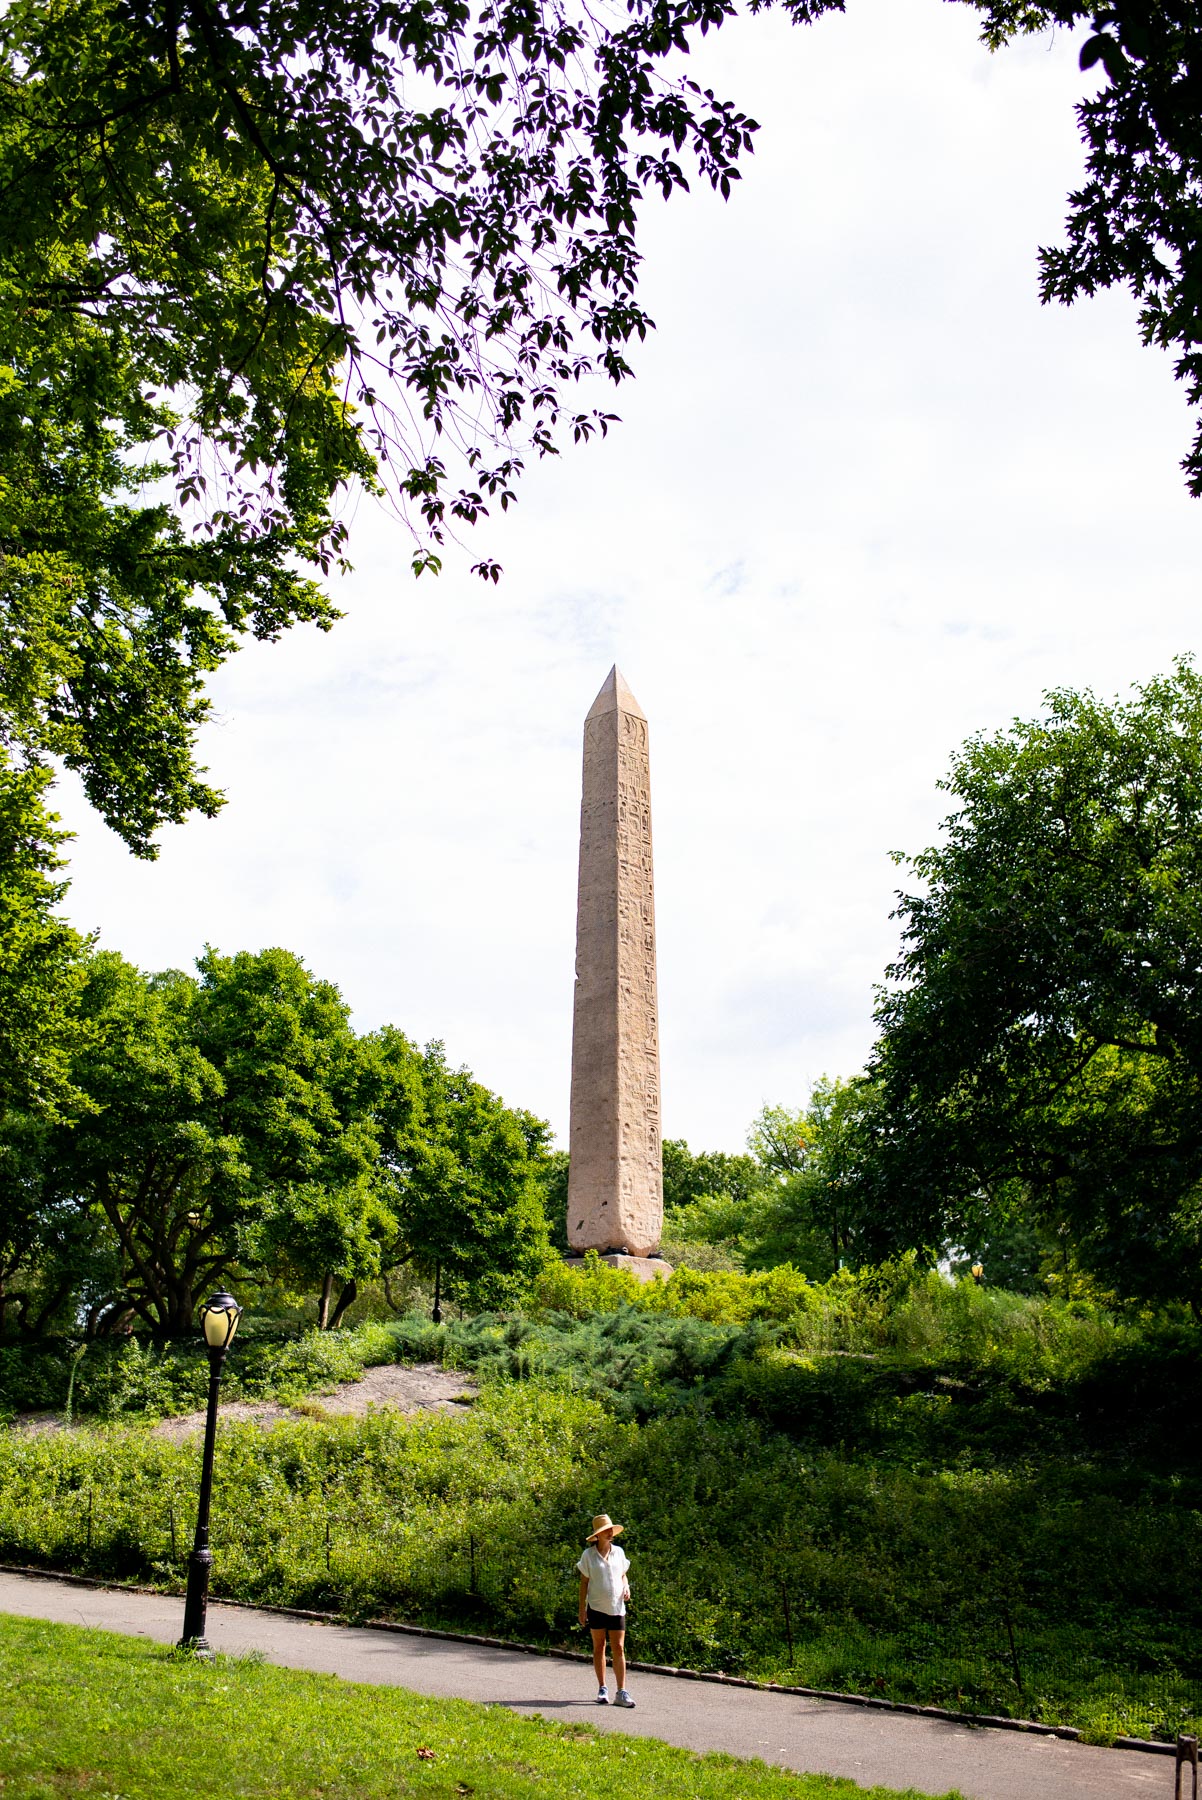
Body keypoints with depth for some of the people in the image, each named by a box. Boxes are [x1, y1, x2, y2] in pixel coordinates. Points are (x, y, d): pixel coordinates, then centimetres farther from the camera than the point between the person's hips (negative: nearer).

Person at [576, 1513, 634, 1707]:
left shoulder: (618, 1552, 6)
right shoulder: (589, 1555, -3)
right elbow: (584, 1582, 0)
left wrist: (626, 1588, -5)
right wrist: (582, 1609, -2)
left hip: (617, 1607, 2)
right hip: (596, 1607, -2)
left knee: (618, 1648, -4)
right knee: (599, 1647, 8)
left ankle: (621, 1692, -3)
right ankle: (602, 1689, 19)